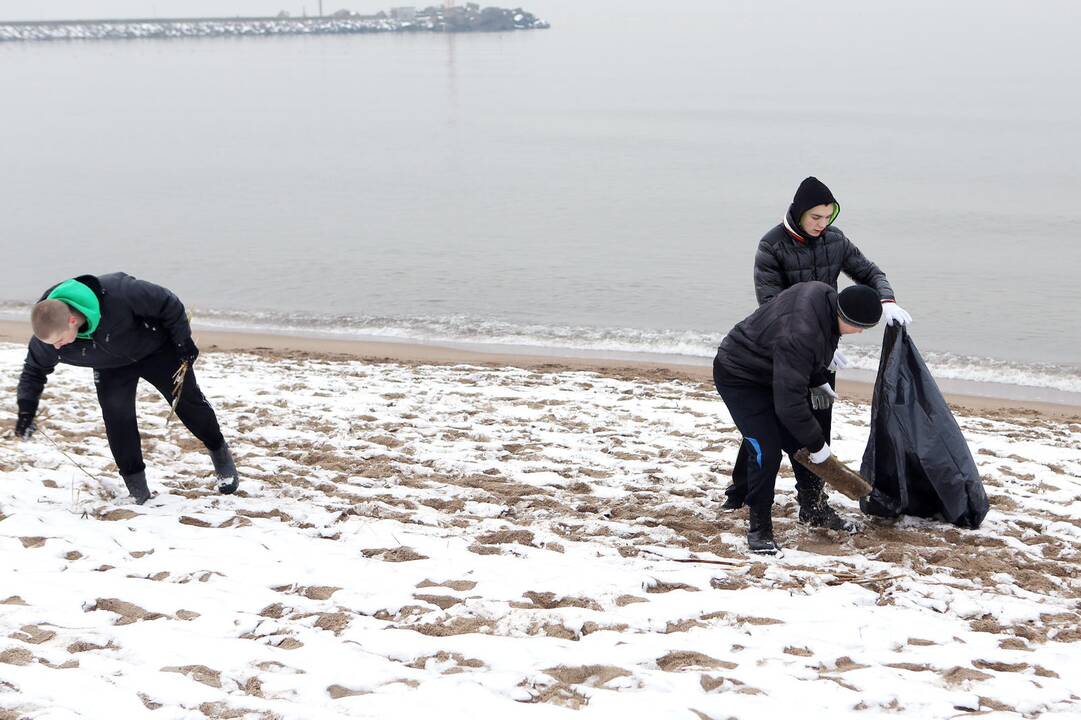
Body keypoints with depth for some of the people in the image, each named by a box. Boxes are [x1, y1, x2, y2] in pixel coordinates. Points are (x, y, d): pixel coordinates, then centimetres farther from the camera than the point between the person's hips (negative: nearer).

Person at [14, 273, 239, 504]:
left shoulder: (117, 294, -45)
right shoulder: (48, 329, -30)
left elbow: (168, 304, -29)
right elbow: (34, 370, -10)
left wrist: (183, 340, -20)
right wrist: (26, 410, -23)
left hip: (158, 348, -2)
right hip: (112, 367, 3)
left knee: (188, 401, 7)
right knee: (116, 415, -16)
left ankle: (220, 454, 31)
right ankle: (137, 488, -4)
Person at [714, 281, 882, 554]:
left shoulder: (825, 295, -14)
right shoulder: (799, 336, -41)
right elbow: (789, 403, -36)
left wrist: (818, 381, 16)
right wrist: (816, 443, -25)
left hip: (772, 372, 9)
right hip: (739, 376, -9)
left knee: (799, 441, 9)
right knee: (766, 451, -17)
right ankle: (759, 527, -2)